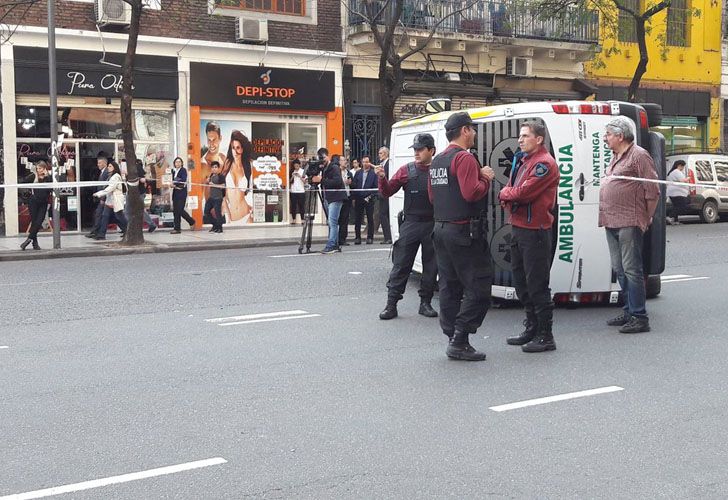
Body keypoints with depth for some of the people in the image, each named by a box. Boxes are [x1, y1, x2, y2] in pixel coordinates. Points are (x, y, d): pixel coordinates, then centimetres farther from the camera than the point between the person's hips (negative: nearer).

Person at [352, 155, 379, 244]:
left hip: (369, 199, -3)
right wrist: (354, 198, 2)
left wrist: (370, 196, -11)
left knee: (370, 219, 1)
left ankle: (370, 237, 7)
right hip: (359, 199, 3)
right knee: (357, 219, 3)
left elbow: (376, 187, -2)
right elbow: (354, 185, 10)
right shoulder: (358, 173, 12)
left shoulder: (373, 174, 1)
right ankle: (357, 237, 9)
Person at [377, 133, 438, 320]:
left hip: (433, 225, 0)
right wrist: (382, 178, -11)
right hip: (411, 224, 0)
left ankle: (425, 303, 21)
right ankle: (391, 304, 4)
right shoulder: (406, 170, 5)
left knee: (431, 266, 8)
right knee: (400, 265, 0)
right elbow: (387, 193, 5)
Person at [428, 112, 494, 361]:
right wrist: (486, 179, -6)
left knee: (449, 286, 10)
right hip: (464, 232, -9)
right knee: (478, 287, -5)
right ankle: (460, 340, -8)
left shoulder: (437, 160, 15)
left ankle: (453, 339, 14)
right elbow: (472, 193, -24)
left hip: (441, 229, 10)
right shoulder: (464, 158, -13)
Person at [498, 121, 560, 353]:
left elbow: (524, 192, -22)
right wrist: (508, 197, -8)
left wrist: (505, 193, -3)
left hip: (534, 231, -10)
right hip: (518, 227, 10)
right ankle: (532, 330, 27)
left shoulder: (544, 163, -13)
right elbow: (510, 192, 15)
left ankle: (546, 337, 2)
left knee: (537, 285, -6)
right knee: (521, 282, 16)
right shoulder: (522, 160, 17)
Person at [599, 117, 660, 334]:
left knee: (631, 270, -8)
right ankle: (629, 312, 24)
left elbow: (652, 191, -11)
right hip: (612, 223, 9)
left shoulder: (639, 155, -9)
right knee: (620, 270, 14)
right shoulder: (616, 157, 19)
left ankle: (639, 318, -5)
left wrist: (646, 219, -7)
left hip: (629, 224, -9)